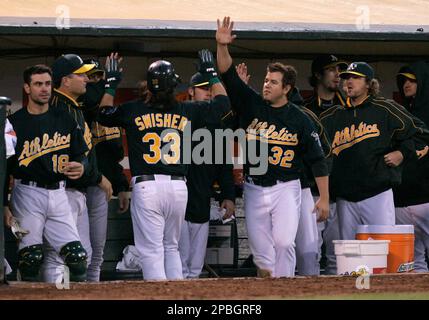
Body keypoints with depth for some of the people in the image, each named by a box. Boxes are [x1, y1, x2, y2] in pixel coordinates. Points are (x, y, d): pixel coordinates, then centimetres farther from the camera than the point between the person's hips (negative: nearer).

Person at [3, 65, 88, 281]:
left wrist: (81, 167, -7)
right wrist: (5, 205, -6)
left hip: (58, 193, 3)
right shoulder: (14, 123, 1)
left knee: (77, 256, -6)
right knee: (30, 259, -8)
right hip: (27, 193, -3)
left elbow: (81, 155, 18)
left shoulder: (65, 121, 13)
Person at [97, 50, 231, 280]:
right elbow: (222, 103, 20)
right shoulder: (188, 112, 5)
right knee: (171, 247, 18)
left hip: (145, 186, -3)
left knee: (151, 251, -2)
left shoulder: (133, 111, 1)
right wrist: (211, 74, 30)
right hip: (178, 186, 3)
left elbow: (104, 114, 20)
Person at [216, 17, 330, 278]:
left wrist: (324, 198, -6)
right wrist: (222, 46, -23)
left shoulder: (300, 120, -3)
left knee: (284, 242, -17)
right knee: (261, 250, 6)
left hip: (286, 189, -3)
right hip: (254, 189, 3)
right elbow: (228, 75, -6)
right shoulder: (251, 104, 3)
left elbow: (318, 160, -1)